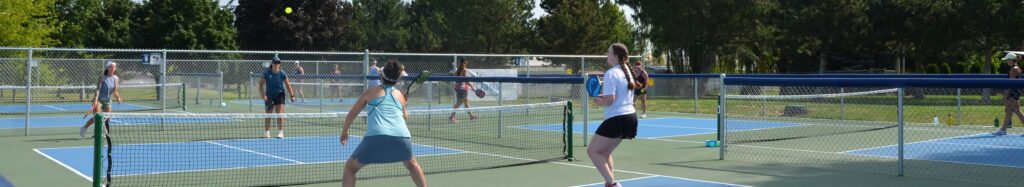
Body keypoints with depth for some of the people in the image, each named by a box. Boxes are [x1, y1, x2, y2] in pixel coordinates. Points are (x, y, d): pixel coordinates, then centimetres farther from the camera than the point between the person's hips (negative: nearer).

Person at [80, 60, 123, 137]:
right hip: (99, 100, -5)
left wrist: (118, 98, -18)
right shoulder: (102, 77, -9)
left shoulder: (115, 79, 3)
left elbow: (114, 91, 2)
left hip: (107, 101, 5)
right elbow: (98, 89, -16)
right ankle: (83, 128, 8)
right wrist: (95, 99, -27)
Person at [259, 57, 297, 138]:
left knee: (280, 114, -9)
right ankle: (266, 132, 21)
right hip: (269, 96, 1)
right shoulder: (267, 73, -5)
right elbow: (261, 84, -2)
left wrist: (292, 95, -2)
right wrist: (264, 96, -12)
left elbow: (288, 85, 3)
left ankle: (280, 132, -5)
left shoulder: (282, 74, -4)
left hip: (279, 96, -1)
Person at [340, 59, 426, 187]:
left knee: (350, 167, 16)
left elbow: (352, 114, 28)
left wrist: (344, 131, 43)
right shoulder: (399, 95, 25)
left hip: (376, 137, -3)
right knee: (411, 164, 33)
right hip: (402, 137, 3)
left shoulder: (371, 92, 21)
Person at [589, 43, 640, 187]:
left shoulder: (611, 73, -15)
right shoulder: (627, 70, 12)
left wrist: (598, 101, -2)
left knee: (592, 151, -3)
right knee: (604, 152, 19)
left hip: (617, 118, -9)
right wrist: (604, 95, 16)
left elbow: (609, 100, -21)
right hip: (630, 116, 9)